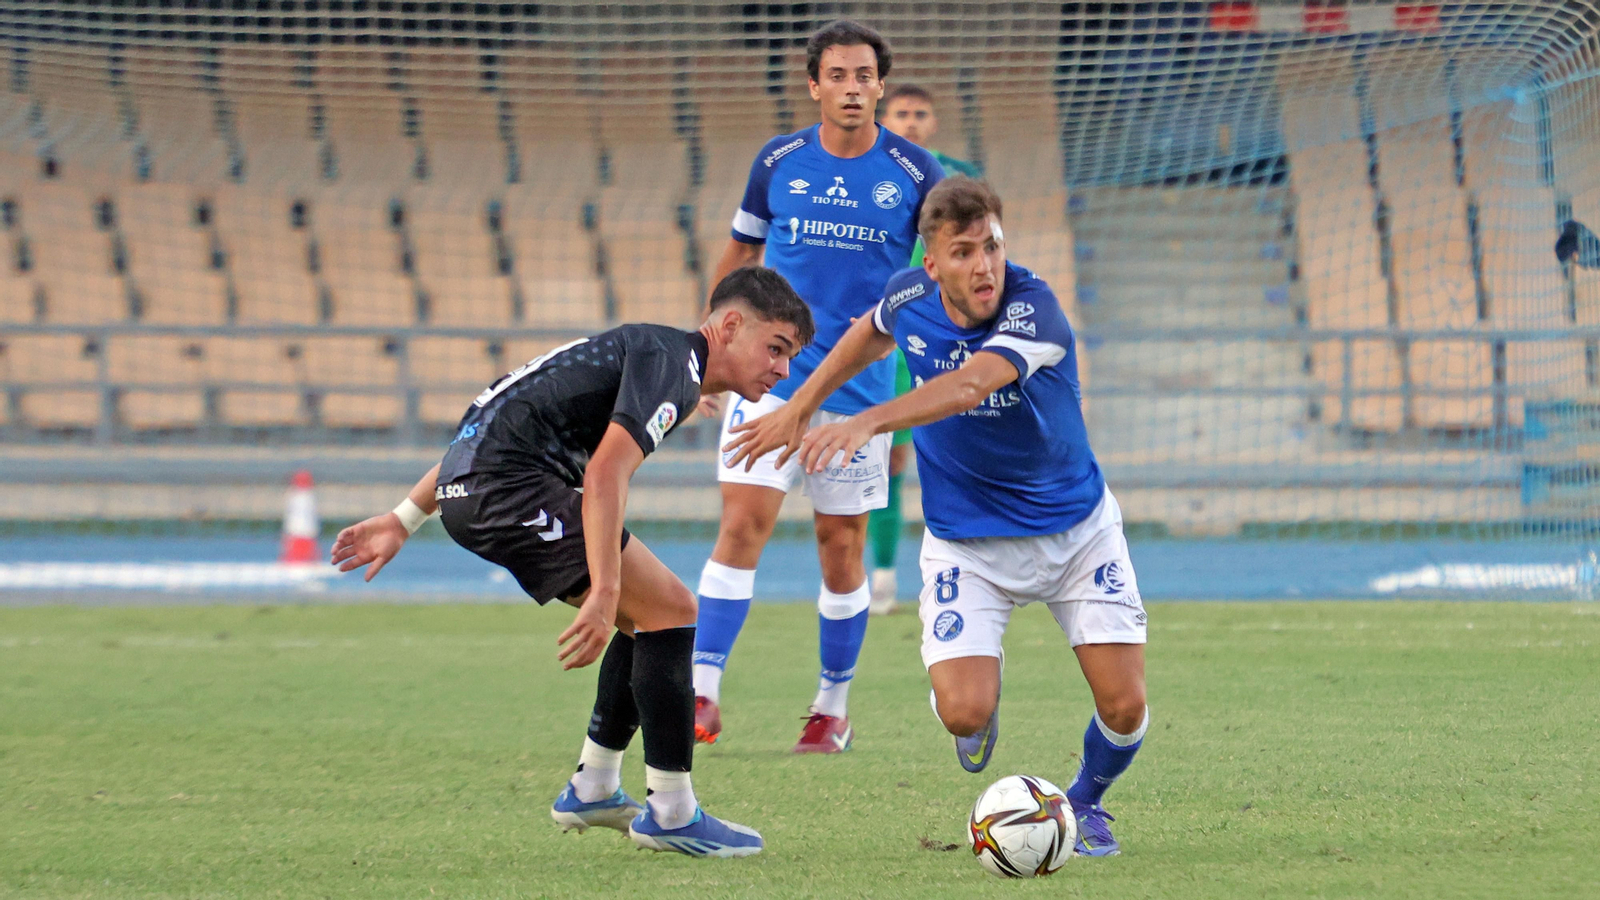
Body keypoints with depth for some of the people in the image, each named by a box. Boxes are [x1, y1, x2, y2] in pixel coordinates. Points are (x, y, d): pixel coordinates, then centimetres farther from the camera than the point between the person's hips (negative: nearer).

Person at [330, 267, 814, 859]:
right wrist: (603, 598, -28)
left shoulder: (643, 352, 23)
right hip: (508, 483, -10)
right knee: (670, 609, -9)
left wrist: (406, 518, 25)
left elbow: (492, 429, 25)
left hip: (466, 488, 10)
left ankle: (592, 791, 22)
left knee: (651, 616, 16)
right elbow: (606, 474, -23)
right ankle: (670, 815, -5)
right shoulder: (669, 360, -8)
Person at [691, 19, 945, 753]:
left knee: (842, 543, 6)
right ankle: (702, 696, -13)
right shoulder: (778, 163, 2)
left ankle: (833, 710, 20)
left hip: (860, 384, 0)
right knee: (743, 522, -12)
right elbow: (739, 255, 15)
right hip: (771, 375, 0)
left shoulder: (912, 173, -2)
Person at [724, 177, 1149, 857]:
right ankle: (981, 707, 23)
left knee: (1124, 706, -9)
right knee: (964, 713, -17)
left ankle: (1085, 803, 26)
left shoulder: (1033, 307, -27)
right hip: (966, 541, 2)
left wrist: (866, 423, -60)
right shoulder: (910, 296, -12)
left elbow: (970, 386, -46)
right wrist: (799, 407, 16)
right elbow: (870, 335, 16)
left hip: (1077, 528, -2)